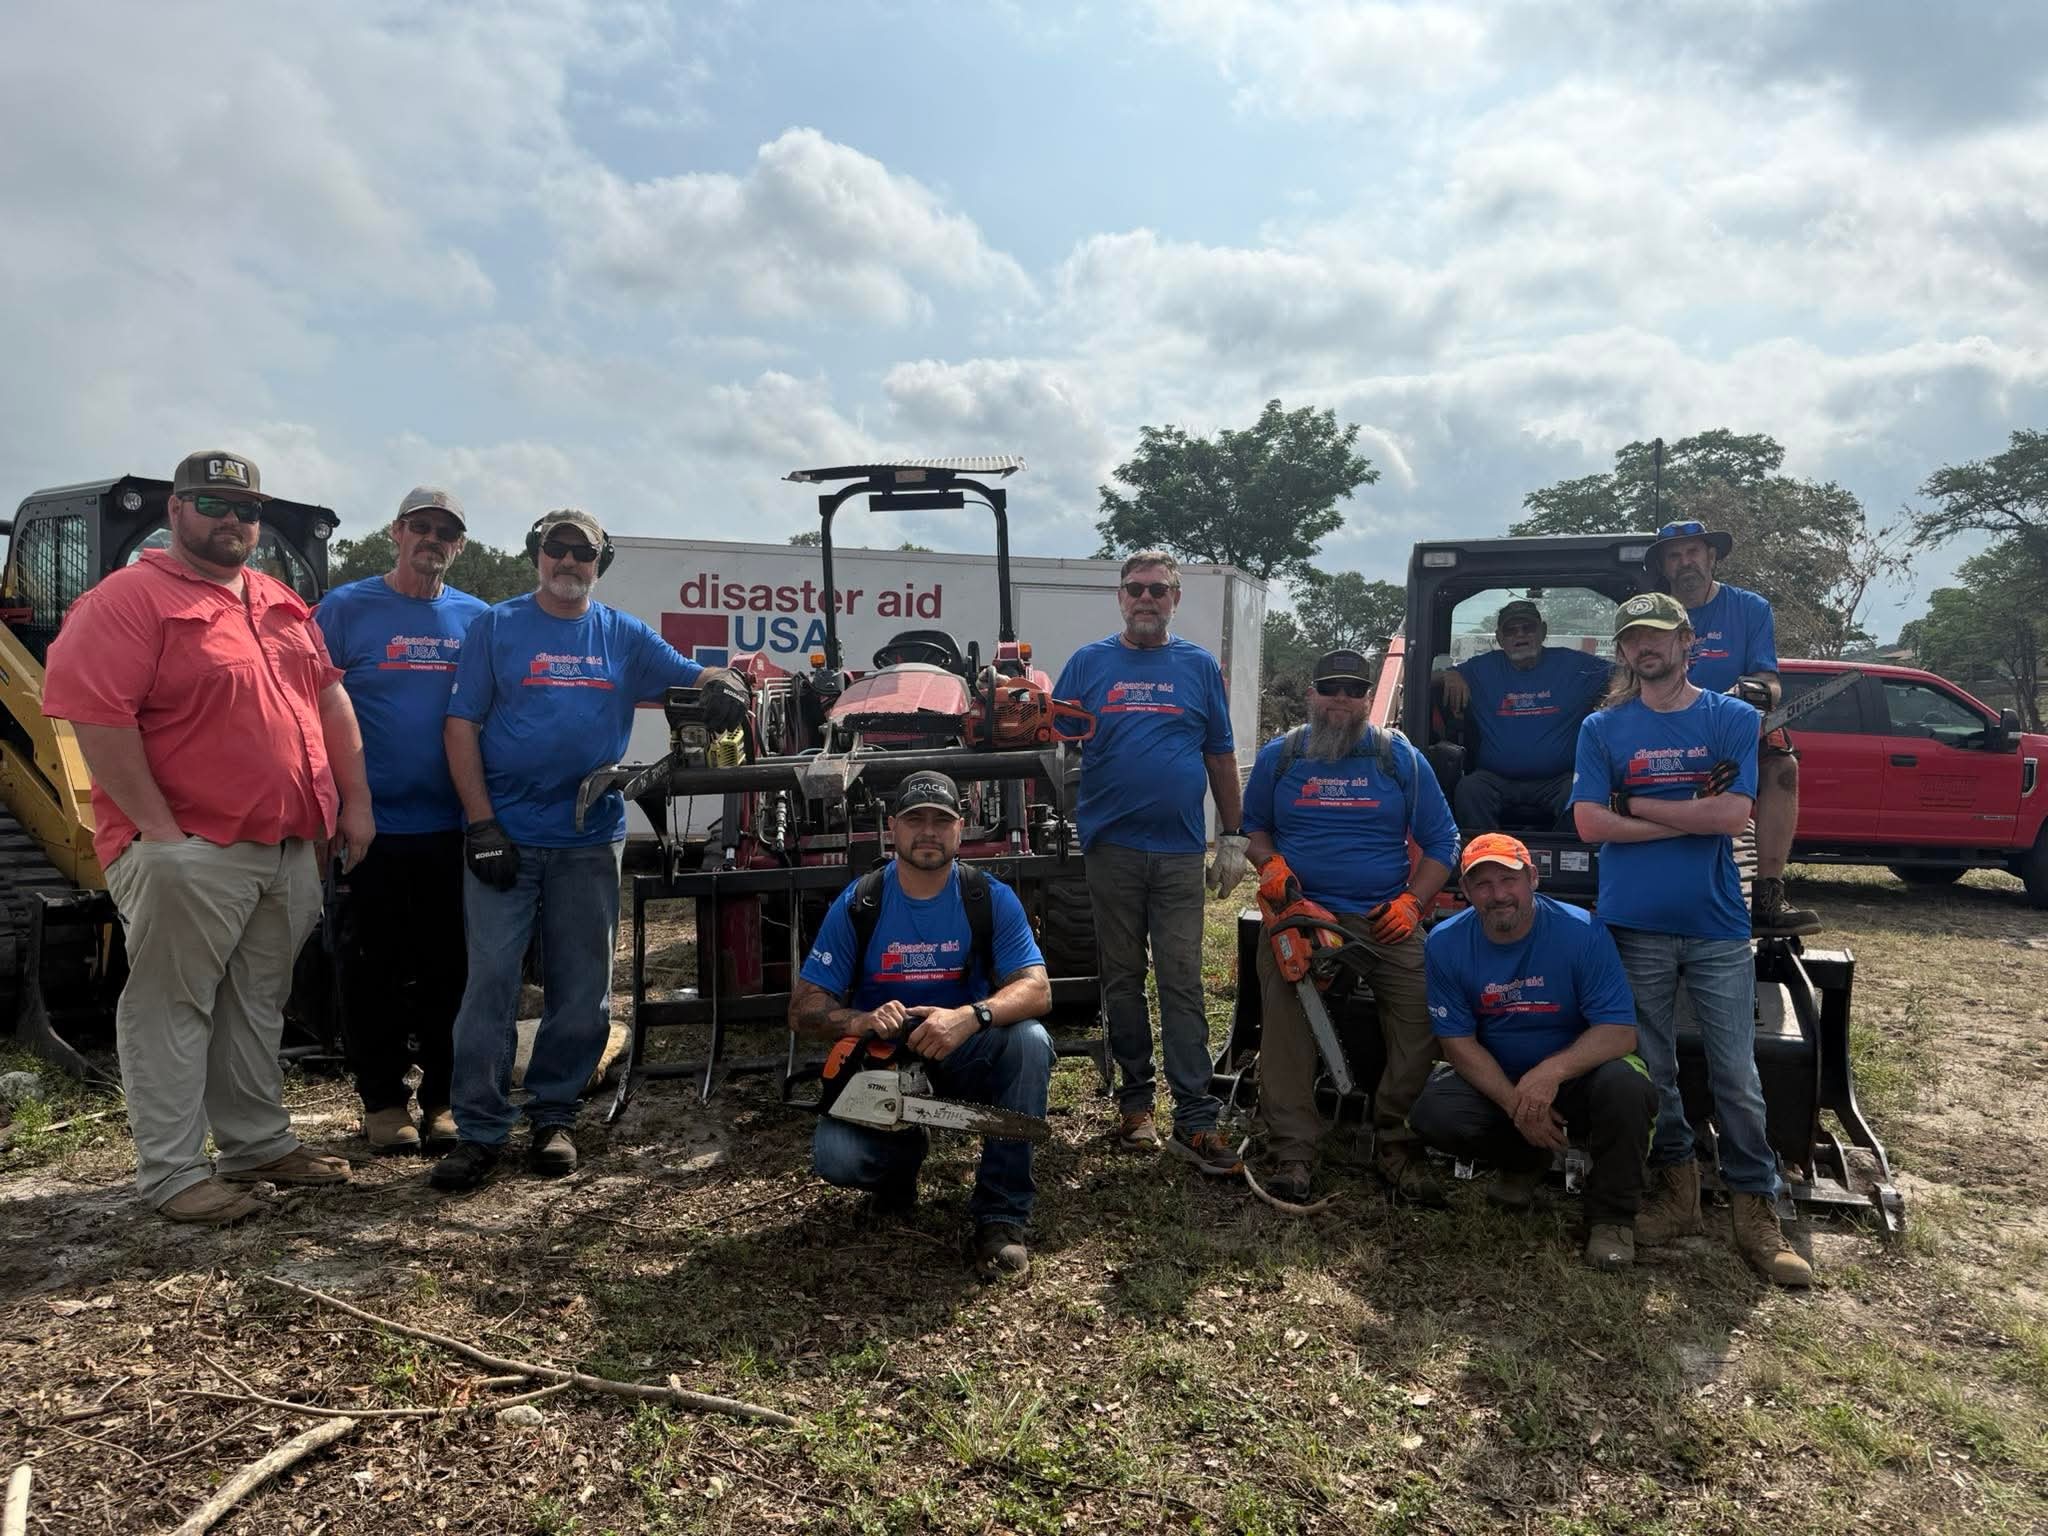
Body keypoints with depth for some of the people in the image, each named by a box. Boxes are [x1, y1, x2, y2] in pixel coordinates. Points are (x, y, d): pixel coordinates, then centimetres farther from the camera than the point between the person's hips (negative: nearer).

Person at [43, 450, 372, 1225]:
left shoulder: (282, 605, 15)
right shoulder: (128, 601, -9)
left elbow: (329, 701, 17)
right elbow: (98, 720, -17)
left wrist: (354, 801, 9)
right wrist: (158, 831, -20)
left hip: (289, 849, 8)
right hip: (188, 854, -7)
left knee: (258, 1006, 16)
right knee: (170, 1009, 2)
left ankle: (259, 1143, 29)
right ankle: (173, 1174, 11)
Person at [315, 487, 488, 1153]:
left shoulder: (476, 618, 8)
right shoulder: (345, 608, 0)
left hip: (452, 827, 3)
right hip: (373, 825, -2)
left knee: (448, 970, 8)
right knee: (374, 971, 6)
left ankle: (444, 1097, 21)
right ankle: (383, 1099, 20)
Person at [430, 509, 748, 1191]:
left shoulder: (624, 635, 11)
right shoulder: (496, 627, 4)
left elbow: (693, 676, 10)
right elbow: (461, 726, 0)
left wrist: (721, 683, -16)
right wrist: (482, 824, -9)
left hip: (591, 840, 2)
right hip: (504, 837, -2)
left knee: (582, 992, 6)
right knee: (490, 982, -4)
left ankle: (553, 1117, 21)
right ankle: (479, 1131, 7)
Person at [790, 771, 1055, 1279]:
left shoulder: (992, 899, -8)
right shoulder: (857, 905, -7)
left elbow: (1036, 989, -18)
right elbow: (803, 1009, -8)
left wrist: (970, 1017, -38)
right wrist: (859, 1020, -30)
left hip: (963, 1057, 0)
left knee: (1030, 1041, -30)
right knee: (834, 1157, -26)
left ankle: (1001, 1215, -19)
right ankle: (901, 1159, 13)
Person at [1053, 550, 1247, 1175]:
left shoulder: (1200, 667, 9)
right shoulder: (1088, 664, 7)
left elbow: (1221, 757, 11)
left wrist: (1233, 836, 8)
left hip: (1179, 850, 0)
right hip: (1110, 847, 1)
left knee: (1182, 983, -2)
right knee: (1122, 978, 9)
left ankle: (1195, 1119, 0)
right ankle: (1135, 1097, 23)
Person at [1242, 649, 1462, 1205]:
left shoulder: (1400, 757, 8)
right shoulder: (1278, 755, 10)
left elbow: (1441, 840, 9)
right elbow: (1253, 828, 18)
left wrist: (1413, 902, -5)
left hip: (1385, 918, 0)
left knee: (1423, 1012, -18)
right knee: (1284, 1018, -20)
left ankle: (1396, 1144, -3)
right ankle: (1291, 1150, -12)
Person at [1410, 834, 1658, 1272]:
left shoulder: (1581, 931, -18)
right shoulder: (1445, 944, -12)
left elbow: (1620, 1032, -22)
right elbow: (1458, 1041, -10)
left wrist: (1552, 1072, -39)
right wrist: (1514, 1104, -24)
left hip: (1577, 1072, -2)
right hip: (1494, 1079, 2)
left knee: (1624, 1084, -35)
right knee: (1433, 1116, -26)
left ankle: (1612, 1215, -8)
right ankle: (1524, 1160, 9)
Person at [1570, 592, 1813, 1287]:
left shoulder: (1733, 719, 2)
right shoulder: (1602, 727, 3)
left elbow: (1734, 815, -11)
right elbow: (1591, 823, -8)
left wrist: (1634, 804, -8)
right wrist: (1694, 816, -8)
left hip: (1717, 925, -1)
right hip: (1634, 926, 1)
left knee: (1737, 1076, 3)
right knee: (1651, 1071, 9)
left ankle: (1756, 1213, 14)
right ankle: (1675, 1187, 26)